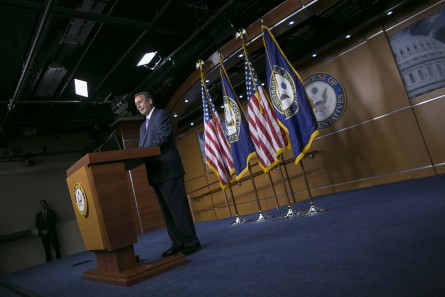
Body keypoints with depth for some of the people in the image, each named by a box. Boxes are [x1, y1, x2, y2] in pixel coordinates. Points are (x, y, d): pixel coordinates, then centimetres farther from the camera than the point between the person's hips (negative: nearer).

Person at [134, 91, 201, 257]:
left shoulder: (161, 114, 1)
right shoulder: (142, 127, 26)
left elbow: (163, 137, -14)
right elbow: (142, 149, 19)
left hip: (168, 169, -8)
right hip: (155, 173, 8)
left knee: (178, 207, -8)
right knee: (167, 211, 7)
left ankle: (191, 242, -2)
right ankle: (177, 243, 12)